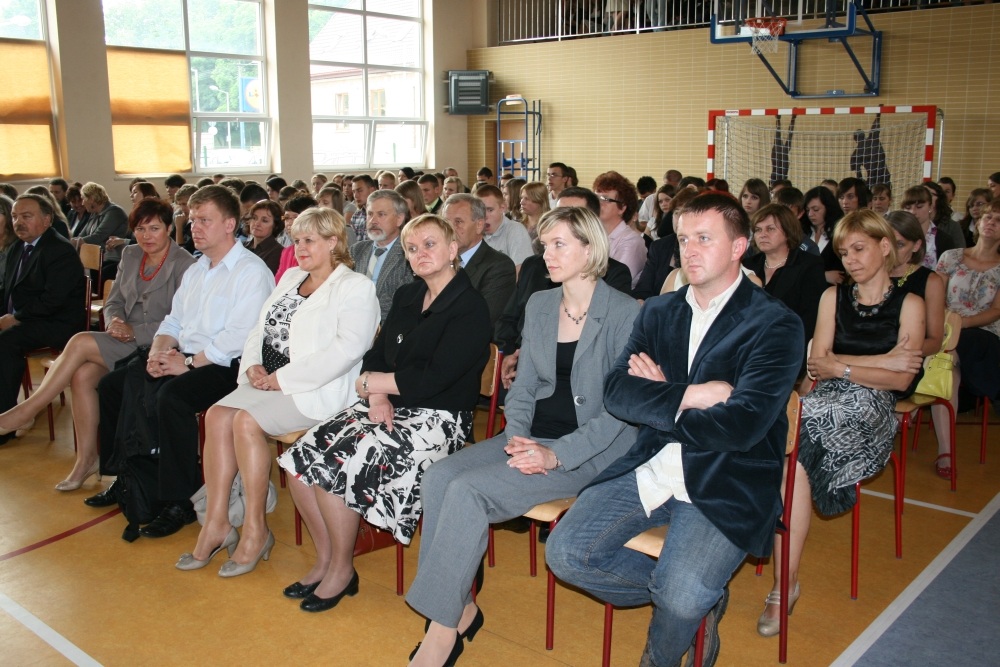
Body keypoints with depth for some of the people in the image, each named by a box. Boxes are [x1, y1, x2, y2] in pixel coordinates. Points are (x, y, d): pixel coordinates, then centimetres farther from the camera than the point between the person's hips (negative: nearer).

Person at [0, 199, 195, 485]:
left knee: (80, 342, -23)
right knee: (82, 375, -21)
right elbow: (113, 302, 17)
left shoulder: (185, 265, -9)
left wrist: (134, 331, -21)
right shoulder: (130, 255, 14)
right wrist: (115, 322, -7)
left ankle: (28, 408, -7)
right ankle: (86, 459, -11)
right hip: (125, 341, 7)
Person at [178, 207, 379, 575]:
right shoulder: (290, 277, 20)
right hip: (268, 381, 7)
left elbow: (348, 348, -19)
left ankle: (255, 531, -12)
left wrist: (283, 378, -19)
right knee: (217, 415, -15)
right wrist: (253, 365, -2)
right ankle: (216, 523, -9)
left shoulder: (356, 287, -5)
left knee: (247, 421, -26)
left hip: (315, 390, -7)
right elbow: (260, 328, 20)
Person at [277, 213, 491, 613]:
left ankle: (342, 569, -1)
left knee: (335, 465, -23)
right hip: (390, 408, 8)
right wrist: (378, 396, -9)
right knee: (301, 459, -9)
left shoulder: (471, 309, -11)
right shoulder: (406, 298, 14)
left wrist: (369, 383, -10)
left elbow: (432, 379, -19)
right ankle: (324, 560, 7)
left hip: (438, 419, -8)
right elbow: (376, 353, 11)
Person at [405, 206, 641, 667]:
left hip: (591, 450, -6)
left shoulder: (624, 313, -10)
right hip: (534, 438, 7)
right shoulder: (539, 305, 10)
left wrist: (557, 455, -20)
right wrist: (516, 435, -5)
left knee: (468, 490, -24)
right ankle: (460, 608, -6)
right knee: (439, 474, -17)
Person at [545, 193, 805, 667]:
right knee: (565, 553, -10)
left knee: (681, 596, -26)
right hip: (649, 468, 5)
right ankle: (701, 598, 11)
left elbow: (741, 425, -19)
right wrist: (694, 395, -16)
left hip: (727, 485, -5)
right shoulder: (658, 312, 11)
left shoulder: (775, 325, -6)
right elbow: (616, 392, -2)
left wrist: (659, 398, -7)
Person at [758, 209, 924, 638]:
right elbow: (816, 363, 8)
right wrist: (882, 361, -1)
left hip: (873, 410, -4)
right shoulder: (833, 297, 19)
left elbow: (902, 380, -1)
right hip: (826, 402, 4)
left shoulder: (908, 304, 9)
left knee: (792, 440, -33)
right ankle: (785, 583, -31)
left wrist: (841, 367, -9)